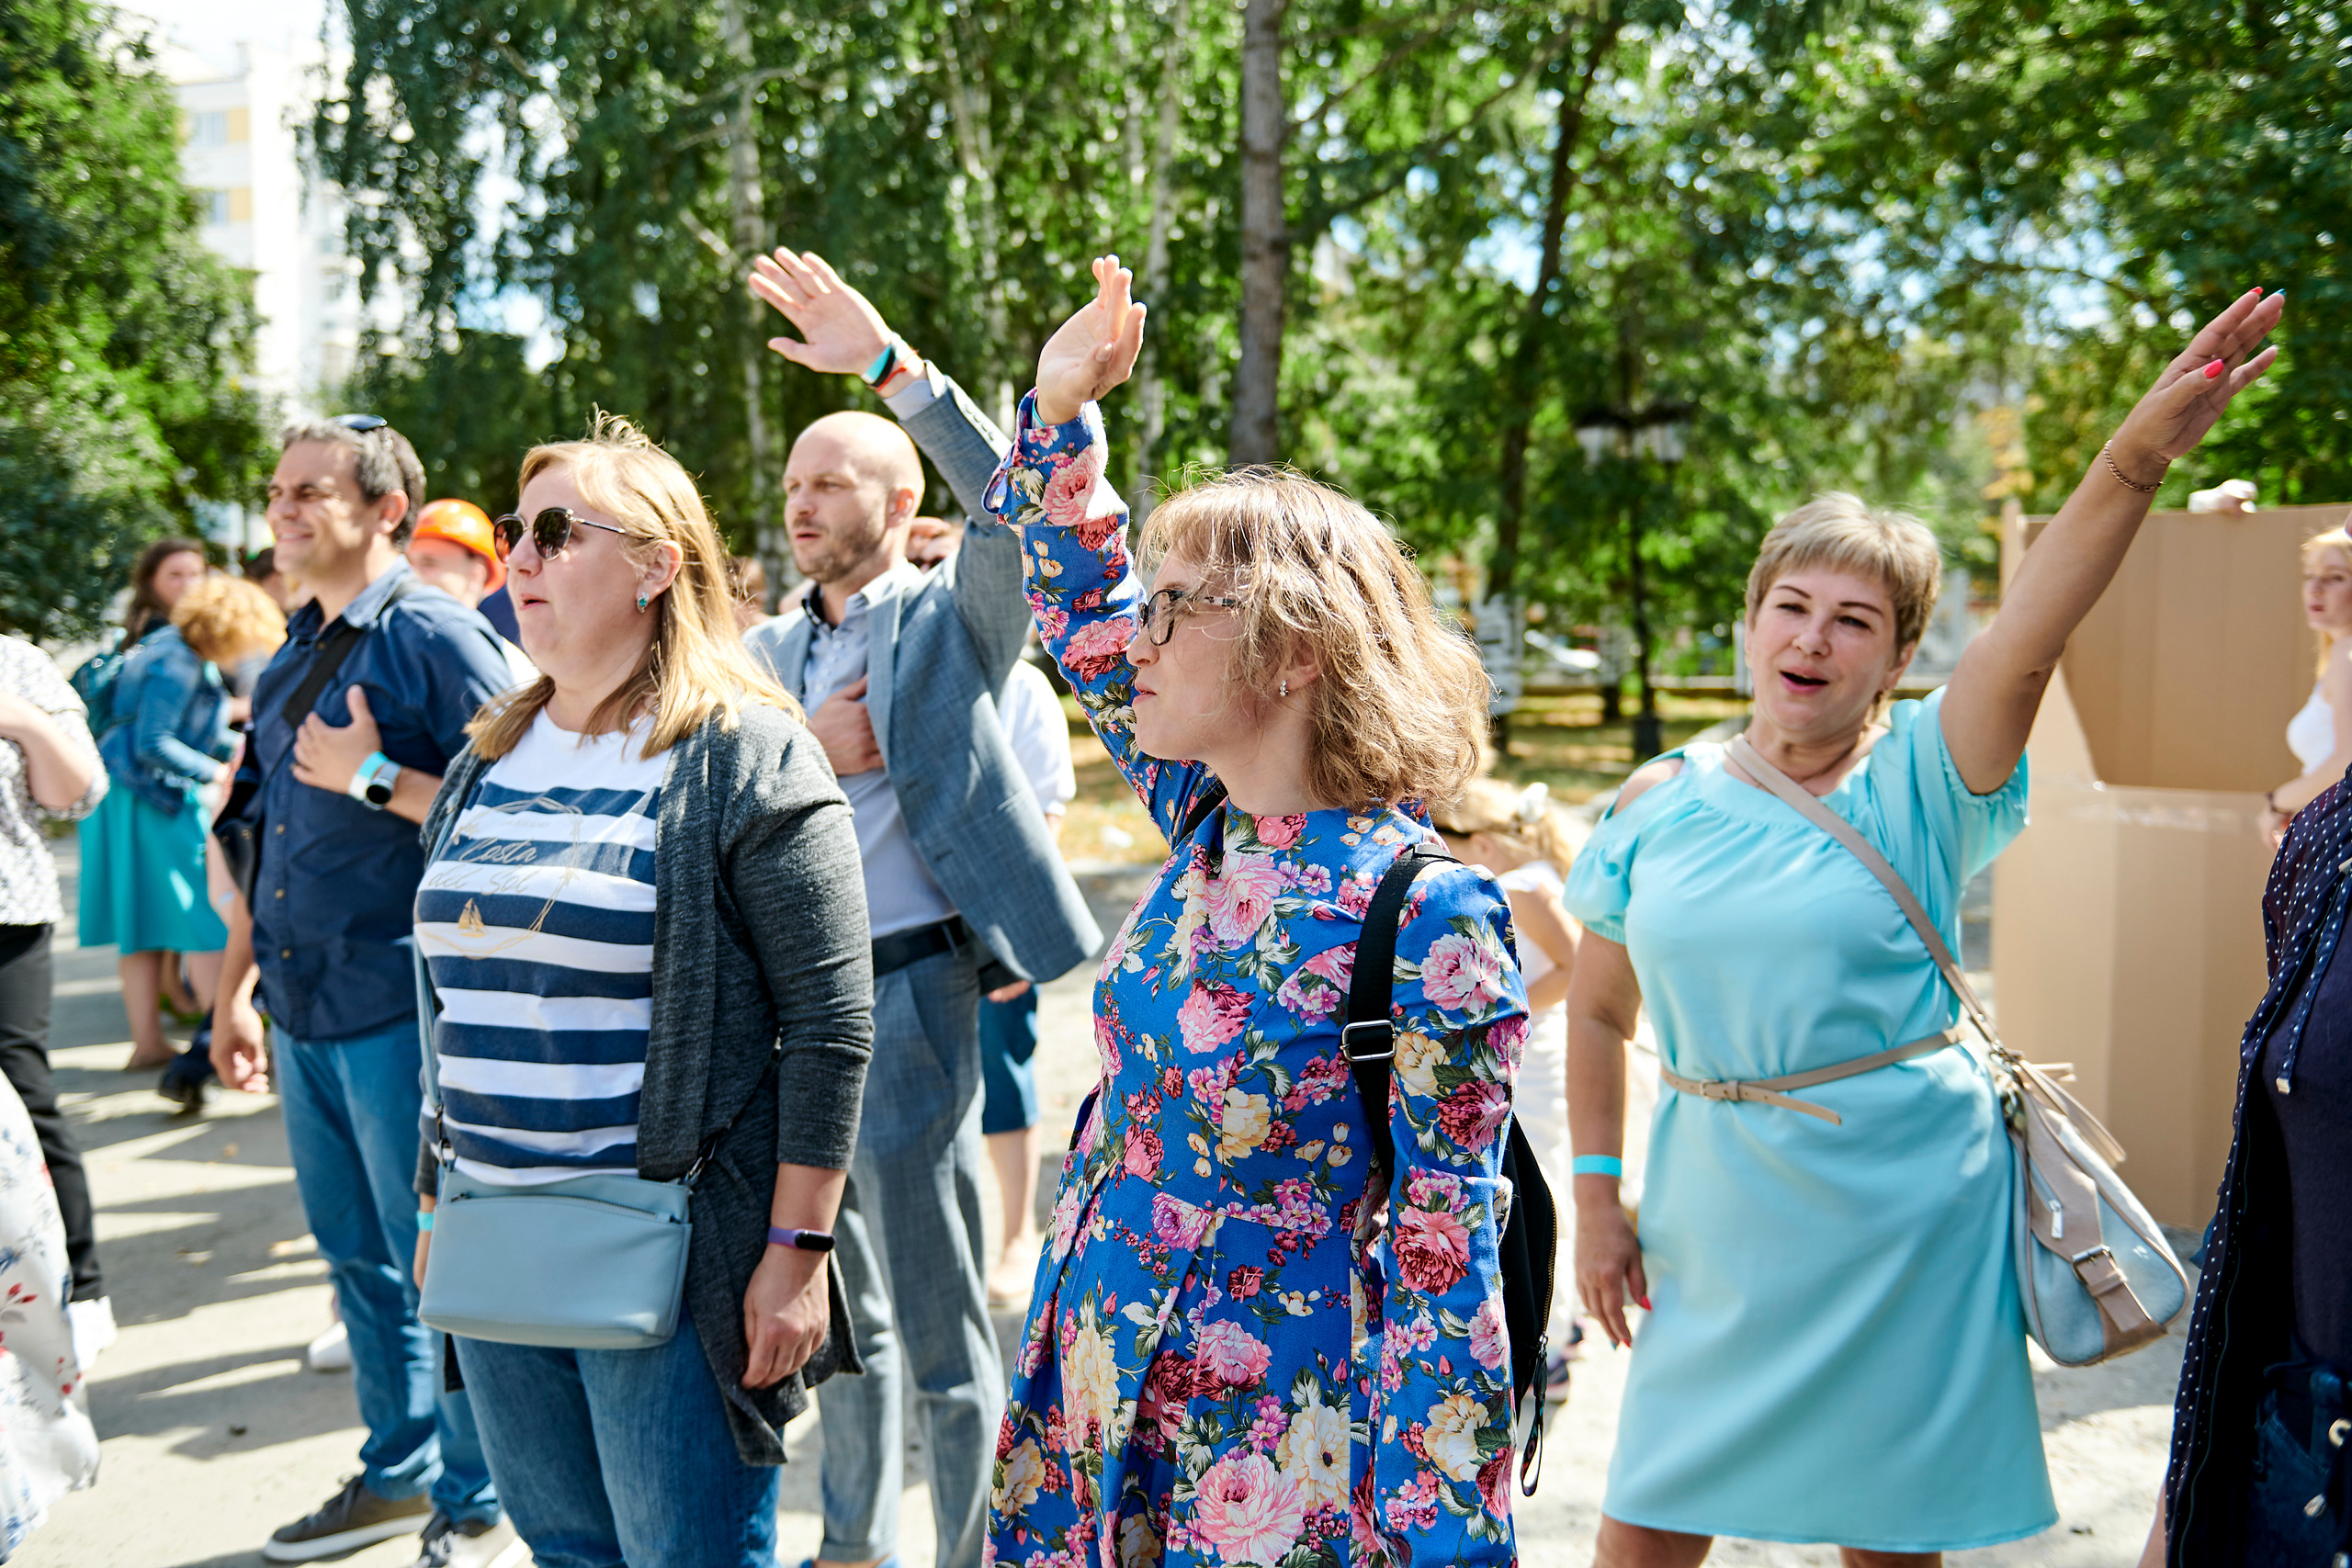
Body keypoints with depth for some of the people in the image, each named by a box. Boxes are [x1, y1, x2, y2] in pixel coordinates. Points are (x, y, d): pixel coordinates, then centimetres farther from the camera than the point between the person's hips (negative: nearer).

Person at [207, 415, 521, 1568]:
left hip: (401, 1006, -8)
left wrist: (377, 778, -21)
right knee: (357, 1258, 18)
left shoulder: (433, 637, -10)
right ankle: (398, 1472, 33)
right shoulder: (293, 656, 14)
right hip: (305, 1007, 8)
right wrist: (236, 987, 21)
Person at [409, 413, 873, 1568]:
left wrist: (796, 1250, -15)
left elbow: (830, 1018, -13)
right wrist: (438, 1204, 19)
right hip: (495, 1253, 7)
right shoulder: (488, 760, 11)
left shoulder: (744, 757, -10)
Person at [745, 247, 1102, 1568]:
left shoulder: (955, 622, -3)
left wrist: (889, 360, -26)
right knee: (839, 1303, 20)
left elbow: (1015, 503, -22)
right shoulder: (768, 649, 14)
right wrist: (804, 754, -11)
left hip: (903, 990, -6)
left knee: (940, 1325, 2)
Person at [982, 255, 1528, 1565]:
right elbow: (1081, 597, 14)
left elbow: (1443, 1250, -19)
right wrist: (1062, 408, 3)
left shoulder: (1423, 915, -21)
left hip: (1264, 1453, -7)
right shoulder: (1208, 817, 0)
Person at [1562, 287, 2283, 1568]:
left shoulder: (1923, 779, -6)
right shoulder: (1659, 802, 1)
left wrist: (2138, 456, -41)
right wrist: (1597, 1202, 6)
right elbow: (1598, 1009, 9)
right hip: (1715, 1209, 2)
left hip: (1903, 1213, -2)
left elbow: (2031, 634, -25)